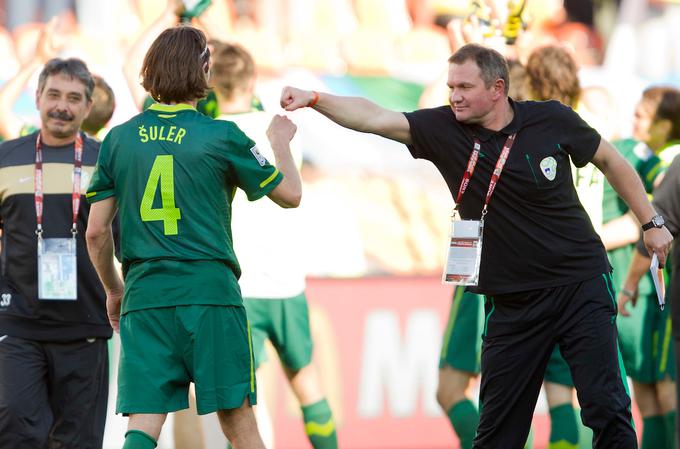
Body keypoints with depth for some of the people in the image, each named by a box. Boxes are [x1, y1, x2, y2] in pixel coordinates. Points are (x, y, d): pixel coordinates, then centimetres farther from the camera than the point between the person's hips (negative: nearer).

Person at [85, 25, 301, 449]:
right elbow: (290, 194, 8)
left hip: (144, 298, 2)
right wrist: (280, 142, 27)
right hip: (211, 293, -2)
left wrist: (113, 289, 23)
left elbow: (96, 231, 8)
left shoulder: (118, 140, 5)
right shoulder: (222, 137, -3)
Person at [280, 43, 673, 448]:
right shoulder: (444, 130, -4)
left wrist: (651, 222, 13)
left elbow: (609, 160, 10)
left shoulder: (552, 120, -5)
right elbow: (375, 118, -13)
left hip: (581, 285, -2)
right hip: (513, 302, 2)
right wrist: (313, 99, -27)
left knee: (606, 408, -8)